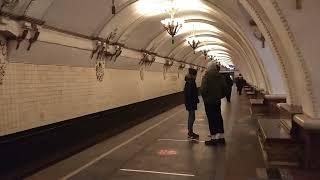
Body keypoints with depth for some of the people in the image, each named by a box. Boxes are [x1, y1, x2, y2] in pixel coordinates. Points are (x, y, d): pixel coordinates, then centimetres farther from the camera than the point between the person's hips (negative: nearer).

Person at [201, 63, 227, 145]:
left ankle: (213, 138, 7)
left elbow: (203, 89, -19)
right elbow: (224, 88, 7)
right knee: (219, 118, 13)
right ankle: (221, 137, 21)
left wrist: (204, 97, -3)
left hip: (209, 101, -5)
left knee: (211, 120, 1)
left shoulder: (206, 77, -14)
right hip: (217, 101, 6)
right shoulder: (220, 77, 3)